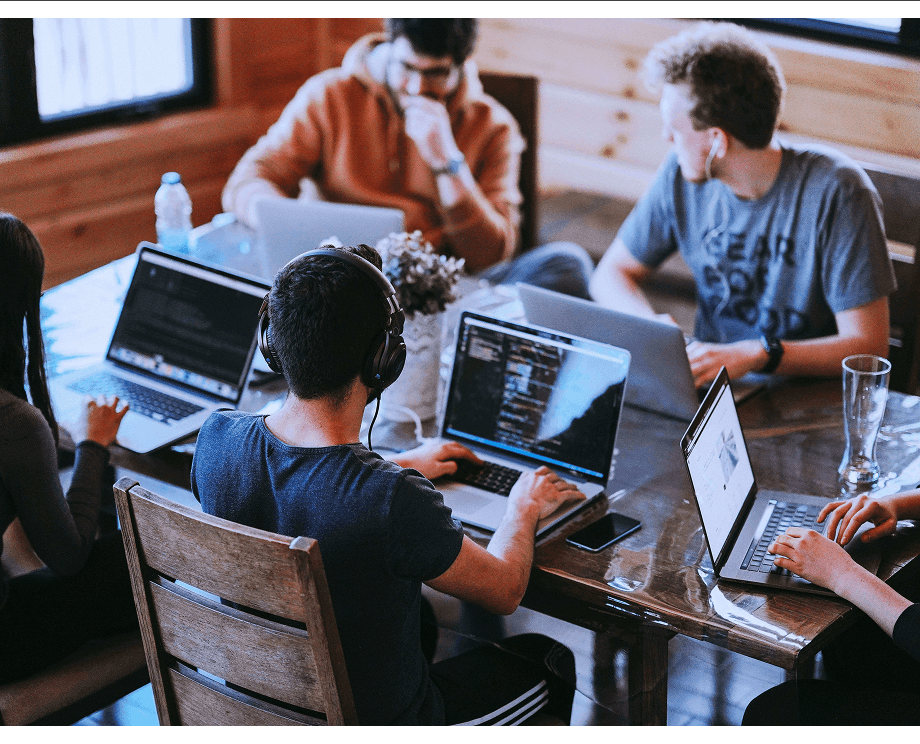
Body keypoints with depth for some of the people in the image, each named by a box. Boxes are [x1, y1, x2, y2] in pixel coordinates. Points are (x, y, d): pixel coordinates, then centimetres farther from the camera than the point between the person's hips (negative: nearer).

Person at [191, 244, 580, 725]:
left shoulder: (216, 439, -18)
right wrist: (523, 509, 6)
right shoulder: (395, 502, -36)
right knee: (550, 659, 19)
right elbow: (505, 590, -15)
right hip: (376, 723, -6)